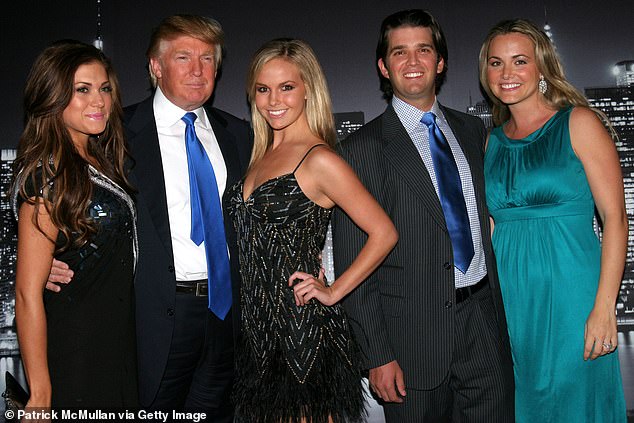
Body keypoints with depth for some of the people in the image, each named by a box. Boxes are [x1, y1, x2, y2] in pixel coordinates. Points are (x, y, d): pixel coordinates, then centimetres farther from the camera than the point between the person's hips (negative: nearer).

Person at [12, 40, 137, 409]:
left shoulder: (99, 161, 6)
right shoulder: (49, 175, -18)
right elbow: (28, 294, -19)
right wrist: (40, 395, -18)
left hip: (118, 347, 8)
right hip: (74, 356, -8)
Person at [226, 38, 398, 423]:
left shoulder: (319, 160, -13)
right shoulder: (262, 154, 11)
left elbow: (384, 233, -15)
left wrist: (334, 292, -13)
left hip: (303, 328, -7)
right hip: (258, 328, 8)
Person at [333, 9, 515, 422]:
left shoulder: (473, 130, 10)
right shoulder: (361, 149, -6)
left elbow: (487, 214, 15)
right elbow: (352, 264, -7)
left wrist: (501, 305, 8)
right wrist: (378, 356, -11)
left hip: (485, 321, 4)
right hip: (414, 334, -4)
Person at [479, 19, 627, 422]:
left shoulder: (579, 123, -4)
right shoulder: (491, 142, 10)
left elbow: (615, 218, -8)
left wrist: (604, 307, -15)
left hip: (569, 292, -4)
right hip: (509, 295, 4)